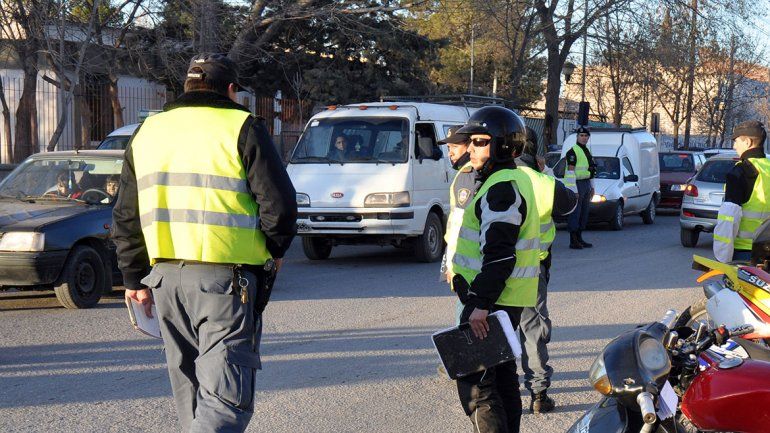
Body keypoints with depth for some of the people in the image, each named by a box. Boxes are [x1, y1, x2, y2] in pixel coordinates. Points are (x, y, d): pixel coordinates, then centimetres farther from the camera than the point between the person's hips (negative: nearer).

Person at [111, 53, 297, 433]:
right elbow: (279, 202, -8)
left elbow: (126, 217, 17)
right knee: (226, 393, -7)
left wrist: (135, 278, 22)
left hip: (166, 277, 6)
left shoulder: (146, 132, 15)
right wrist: (274, 251, 10)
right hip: (226, 277, -5)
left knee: (189, 389, 19)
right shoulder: (241, 129, -3)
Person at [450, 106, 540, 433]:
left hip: (493, 301, -11)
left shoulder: (502, 188, -18)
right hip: (508, 300, 11)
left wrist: (481, 303, -26)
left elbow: (499, 255, -25)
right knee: (502, 375, 18)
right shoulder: (513, 180, 17)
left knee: (474, 381, -9)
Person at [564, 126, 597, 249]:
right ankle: (573, 241, -5)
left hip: (586, 183, 9)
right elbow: (570, 171, -18)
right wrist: (573, 190, -23)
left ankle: (579, 239, 18)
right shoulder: (573, 151, -12)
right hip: (577, 184, -9)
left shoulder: (587, 151, 17)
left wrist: (592, 187, 21)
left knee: (584, 213, 11)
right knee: (575, 213, -7)